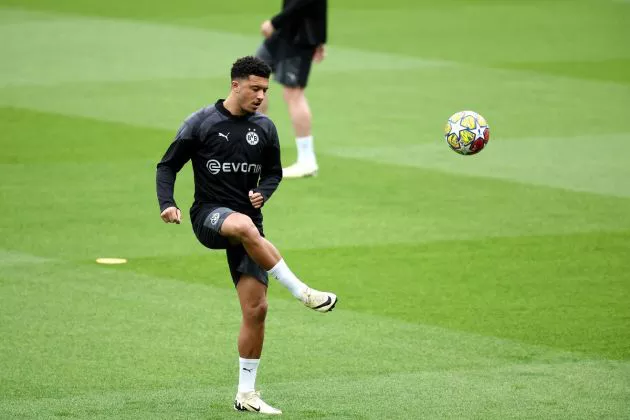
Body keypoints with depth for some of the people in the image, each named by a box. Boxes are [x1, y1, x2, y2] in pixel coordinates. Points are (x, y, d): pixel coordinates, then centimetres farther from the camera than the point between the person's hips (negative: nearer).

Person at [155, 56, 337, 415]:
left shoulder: (265, 128, 7)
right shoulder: (201, 123, -3)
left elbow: (273, 172, 20)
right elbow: (168, 166, 1)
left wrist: (263, 193, -3)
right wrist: (167, 204, -16)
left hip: (247, 218, 4)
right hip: (209, 216, -4)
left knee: (256, 309, -4)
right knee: (244, 226, -41)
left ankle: (246, 393, 6)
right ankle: (302, 292, -36)